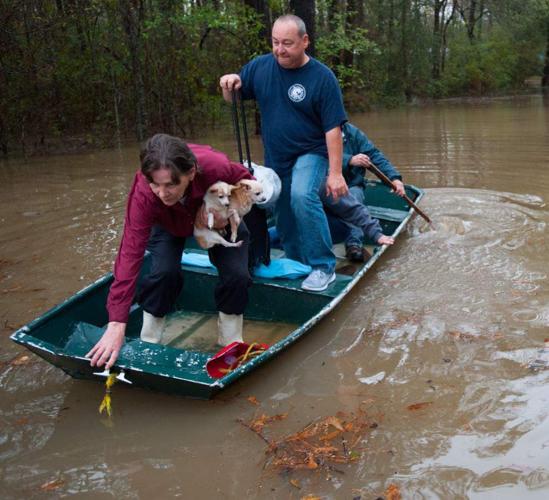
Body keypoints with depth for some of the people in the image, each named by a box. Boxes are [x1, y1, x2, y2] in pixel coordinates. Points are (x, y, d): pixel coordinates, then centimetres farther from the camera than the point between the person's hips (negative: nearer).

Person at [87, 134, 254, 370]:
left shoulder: (216, 166, -42)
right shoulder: (143, 193, -41)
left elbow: (246, 180, -17)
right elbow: (130, 253, -45)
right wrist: (116, 324, -50)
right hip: (168, 223, 0)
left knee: (236, 274, -17)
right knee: (164, 271, -26)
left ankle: (231, 343, 8)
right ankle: (148, 343, -2)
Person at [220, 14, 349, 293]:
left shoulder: (322, 77, -15)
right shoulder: (260, 66, -3)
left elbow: (333, 129, -15)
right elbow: (232, 99, 8)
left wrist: (335, 172, -19)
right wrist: (230, 84, -16)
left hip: (311, 154, -5)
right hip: (275, 158, 5)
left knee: (302, 196, -32)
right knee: (284, 219, 14)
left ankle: (324, 267, -19)